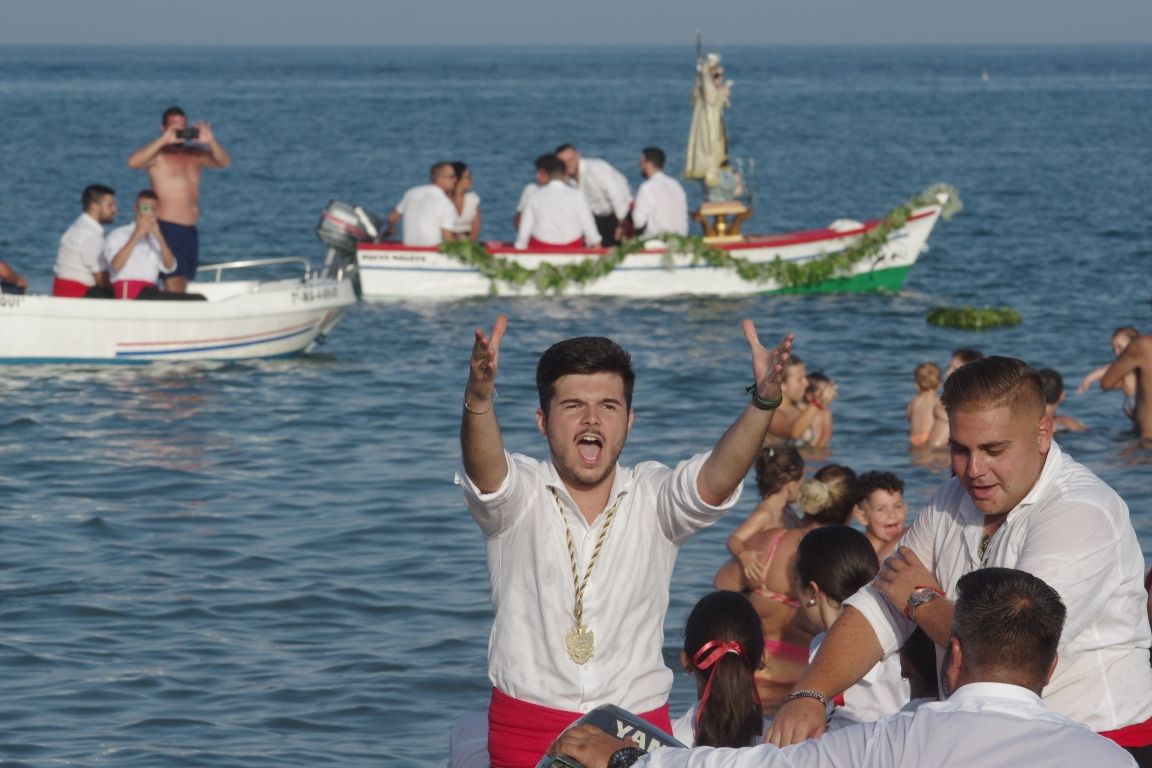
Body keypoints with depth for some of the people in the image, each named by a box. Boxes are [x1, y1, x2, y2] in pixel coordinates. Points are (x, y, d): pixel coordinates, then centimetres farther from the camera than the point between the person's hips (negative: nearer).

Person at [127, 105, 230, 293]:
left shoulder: (195, 154, 15)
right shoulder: (158, 154, -2)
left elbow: (224, 162, 5)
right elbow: (133, 162, -20)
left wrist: (211, 142, -12)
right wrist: (163, 140, -22)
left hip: (191, 229, 6)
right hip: (168, 228, -6)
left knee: (181, 287, 8)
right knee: (174, 286, -17)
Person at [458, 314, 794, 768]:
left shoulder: (654, 499, 2)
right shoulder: (520, 495, -2)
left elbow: (717, 477, -16)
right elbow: (483, 469, -23)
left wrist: (763, 399, -35)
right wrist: (478, 396, -45)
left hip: (640, 726, 1)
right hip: (527, 728, -1)